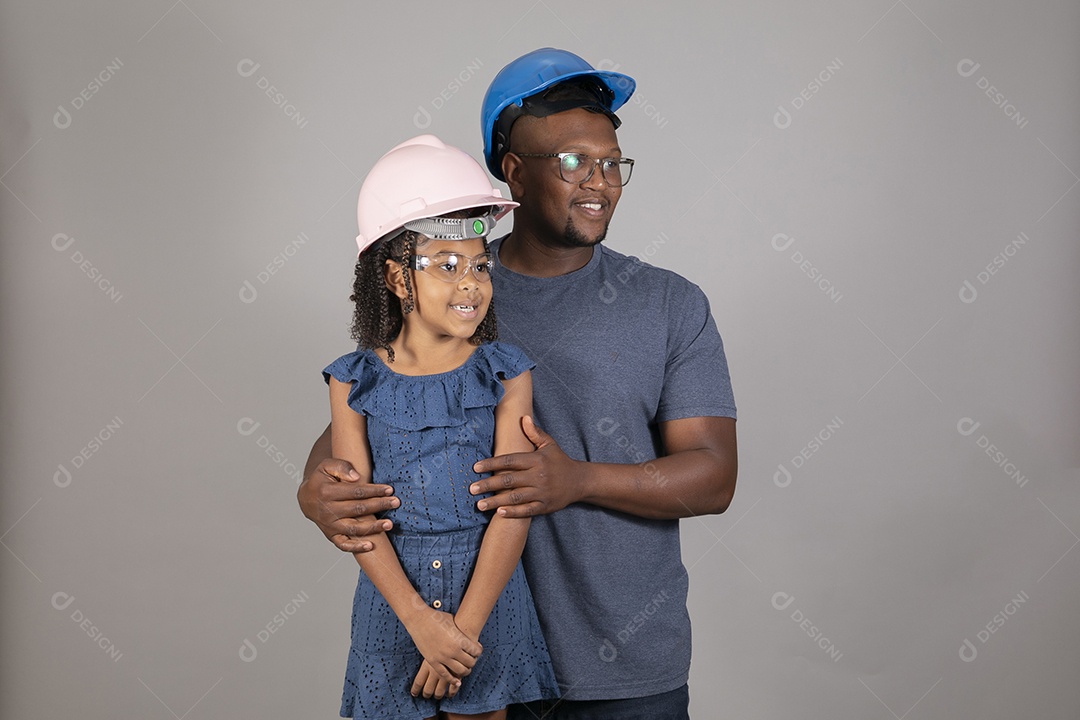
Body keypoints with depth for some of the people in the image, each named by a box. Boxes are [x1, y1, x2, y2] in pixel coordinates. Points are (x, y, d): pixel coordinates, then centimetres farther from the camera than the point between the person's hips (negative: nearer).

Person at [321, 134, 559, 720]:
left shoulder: (506, 375, -5)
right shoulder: (356, 382, -4)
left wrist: (464, 625, -14)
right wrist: (420, 620, -16)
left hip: (487, 600, 0)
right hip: (394, 601, 0)